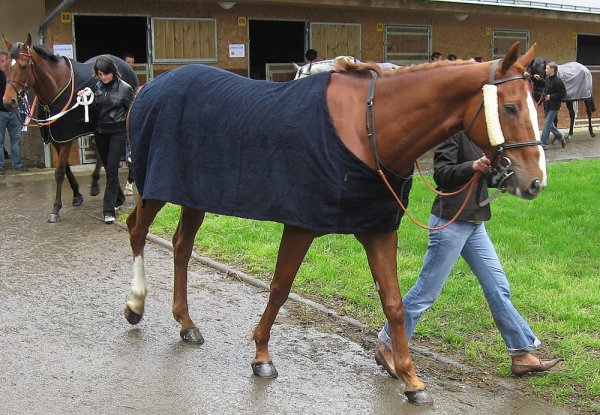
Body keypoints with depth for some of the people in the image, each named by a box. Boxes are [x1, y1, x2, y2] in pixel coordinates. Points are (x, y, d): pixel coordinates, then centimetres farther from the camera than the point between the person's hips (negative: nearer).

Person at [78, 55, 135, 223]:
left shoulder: (124, 88, -9)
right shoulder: (96, 87, 2)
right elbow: (94, 110, 9)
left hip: (117, 131, -5)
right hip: (100, 131, 5)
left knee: (111, 169, -10)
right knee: (108, 168, 15)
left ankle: (109, 210, -9)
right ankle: (119, 198, 36)